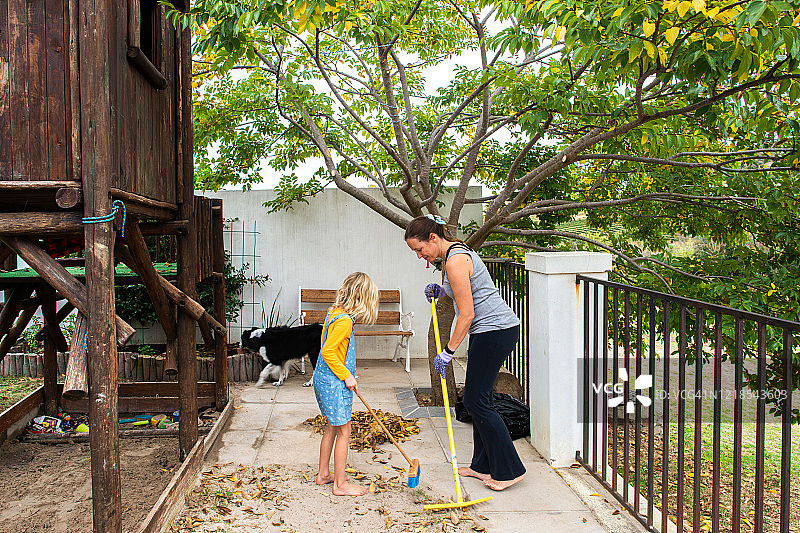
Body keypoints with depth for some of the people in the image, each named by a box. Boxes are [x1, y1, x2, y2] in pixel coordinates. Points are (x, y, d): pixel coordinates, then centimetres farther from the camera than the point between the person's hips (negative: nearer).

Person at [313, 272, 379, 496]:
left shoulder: (334, 312, 8)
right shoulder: (344, 321, -22)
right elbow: (328, 352, -25)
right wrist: (346, 376, -17)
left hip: (323, 378, 10)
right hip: (334, 383, -10)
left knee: (332, 427, 20)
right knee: (344, 430, 0)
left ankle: (323, 474, 32)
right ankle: (340, 484, 10)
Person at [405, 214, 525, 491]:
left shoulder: (455, 260, -19)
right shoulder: (455, 251, 13)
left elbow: (467, 314, -20)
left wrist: (448, 352, -14)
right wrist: (442, 290, 12)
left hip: (495, 331, -10)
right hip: (492, 330, 10)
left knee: (476, 400, -3)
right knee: (477, 397, 14)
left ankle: (509, 470, 6)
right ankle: (484, 466, 23)